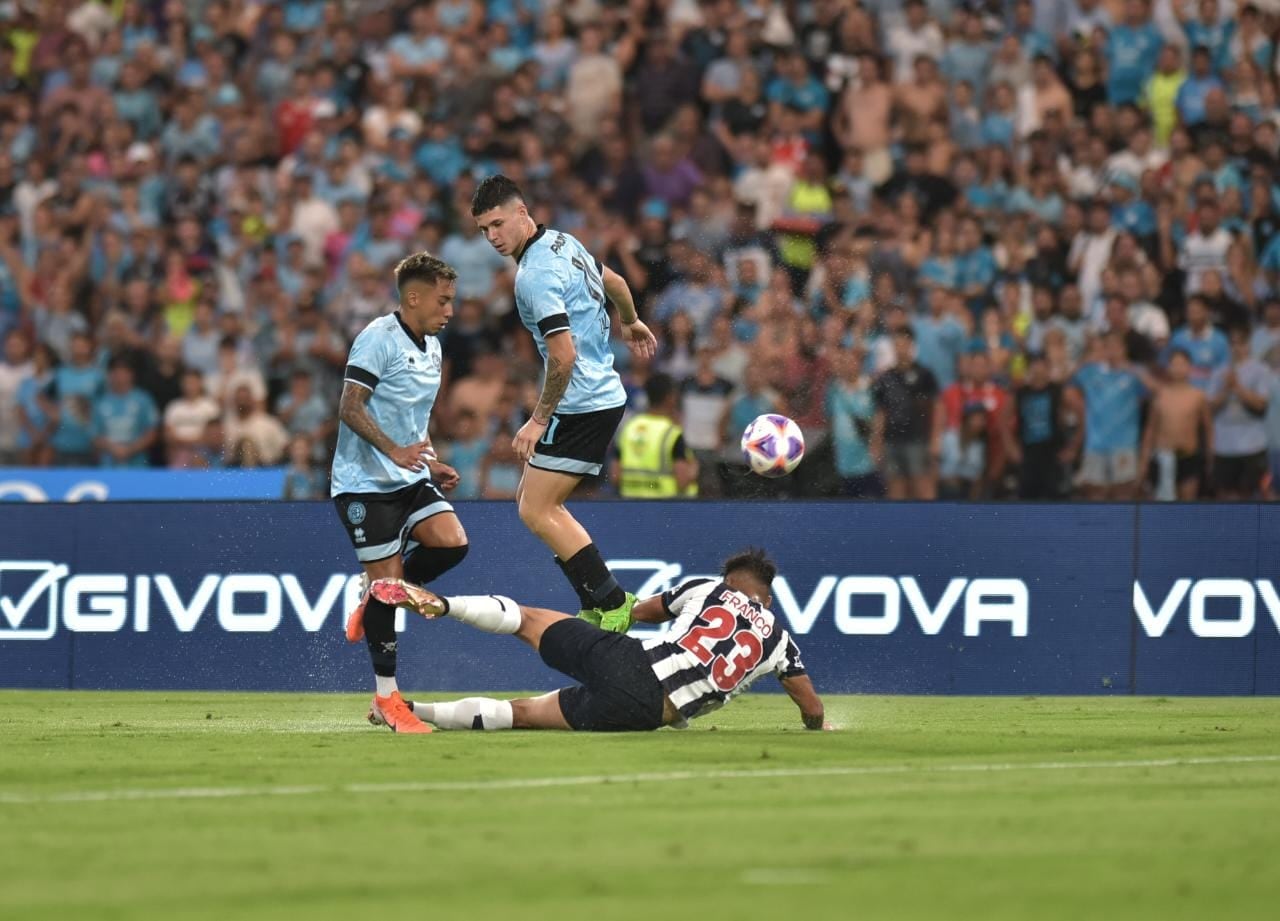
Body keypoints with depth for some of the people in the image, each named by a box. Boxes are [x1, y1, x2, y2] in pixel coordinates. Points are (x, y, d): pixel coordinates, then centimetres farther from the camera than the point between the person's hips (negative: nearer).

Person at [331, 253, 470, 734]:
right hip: (365, 482, -8)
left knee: (451, 541, -15)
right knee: (387, 580, -7)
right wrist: (394, 450, -30)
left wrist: (432, 464, 14)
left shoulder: (432, 347, 14)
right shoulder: (378, 339, -13)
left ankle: (374, 602, 9)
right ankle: (386, 695, 4)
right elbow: (350, 409, -19)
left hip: (410, 478, 8)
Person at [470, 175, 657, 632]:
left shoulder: (536, 274, -20)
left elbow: (563, 356, -25)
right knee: (536, 501, 13)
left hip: (582, 404, -10)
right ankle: (598, 606, 11)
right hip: (602, 396, 10)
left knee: (537, 511, -10)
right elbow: (614, 281, 28)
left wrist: (539, 420, -16)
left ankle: (612, 602, -8)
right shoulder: (563, 242, 9)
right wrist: (632, 323, 47)